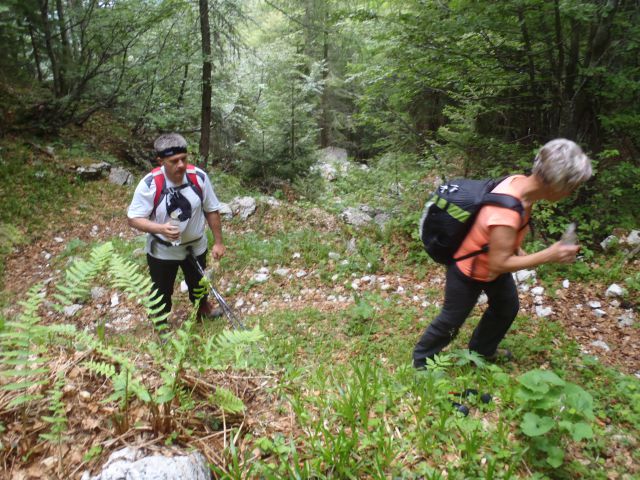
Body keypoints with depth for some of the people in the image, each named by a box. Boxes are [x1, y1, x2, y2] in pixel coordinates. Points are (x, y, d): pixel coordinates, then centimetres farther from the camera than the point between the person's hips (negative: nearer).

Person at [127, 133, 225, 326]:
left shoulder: (199, 177, -18)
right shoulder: (149, 184, -25)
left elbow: (212, 210, -7)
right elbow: (133, 218, -19)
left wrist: (218, 242, -3)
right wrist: (160, 228, -37)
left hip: (195, 246, 3)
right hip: (162, 251, -2)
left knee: (198, 283, 28)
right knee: (162, 291, 17)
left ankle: (203, 308, 61)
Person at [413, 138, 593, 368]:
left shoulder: (521, 182, -15)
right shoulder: (506, 212, -42)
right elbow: (498, 264, -32)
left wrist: (518, 250, 0)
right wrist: (548, 255, -29)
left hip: (493, 263, 9)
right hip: (469, 272, -8)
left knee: (507, 307, 27)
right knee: (451, 320, 13)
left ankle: (482, 349, 53)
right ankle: (422, 359, 39)